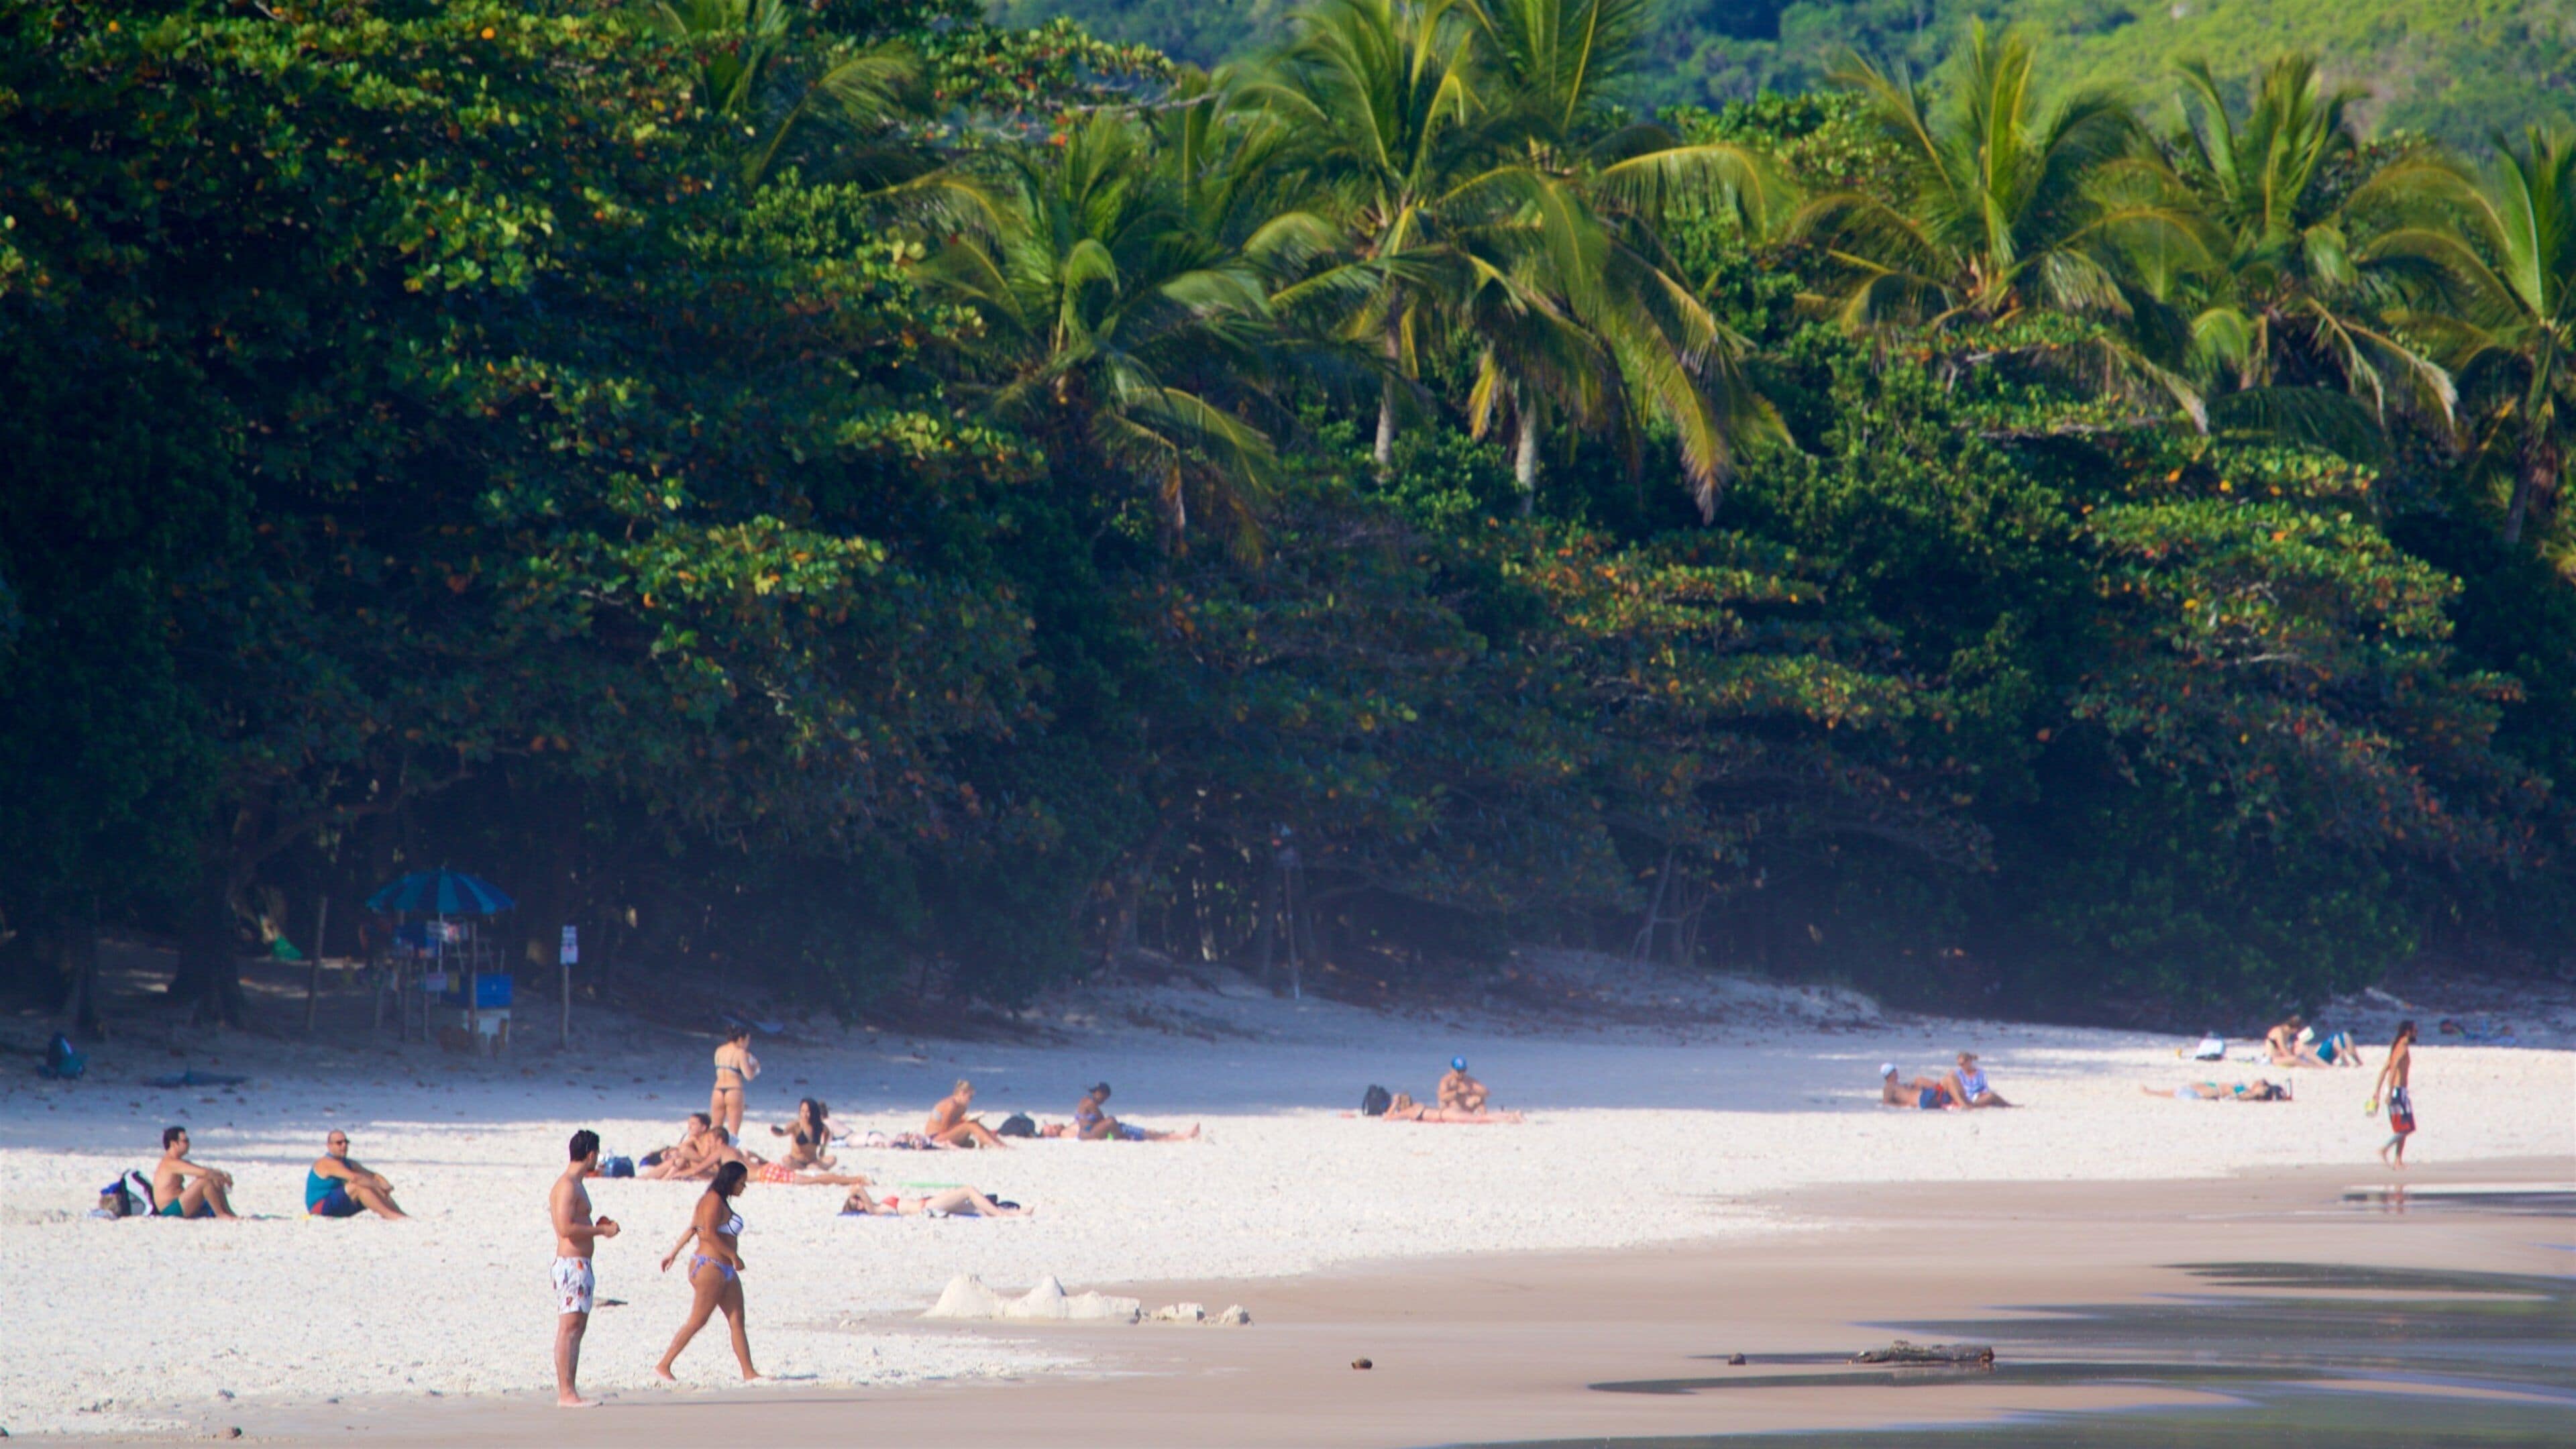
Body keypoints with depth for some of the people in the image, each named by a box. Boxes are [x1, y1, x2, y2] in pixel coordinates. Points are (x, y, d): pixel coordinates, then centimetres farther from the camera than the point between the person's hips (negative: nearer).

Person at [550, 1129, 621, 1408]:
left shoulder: (575, 1185, 20)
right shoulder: (567, 1186, -13)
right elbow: (566, 1228, -21)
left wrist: (597, 1227, 14)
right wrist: (601, 1231, -13)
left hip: (580, 1265, 11)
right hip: (571, 1263, -11)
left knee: (576, 1328, 10)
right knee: (569, 1327, -12)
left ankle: (568, 1391, 12)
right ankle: (565, 1393, -15)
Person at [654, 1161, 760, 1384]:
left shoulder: (721, 1201, 18)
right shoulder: (714, 1200, -12)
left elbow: (693, 1228, 22)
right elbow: (709, 1234, -22)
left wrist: (674, 1252, 25)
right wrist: (733, 1256, -20)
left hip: (725, 1272, 10)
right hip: (710, 1266, -10)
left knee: (737, 1321, 5)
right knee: (697, 1321, -8)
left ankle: (749, 1373, 4)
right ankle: (663, 1367, -4)